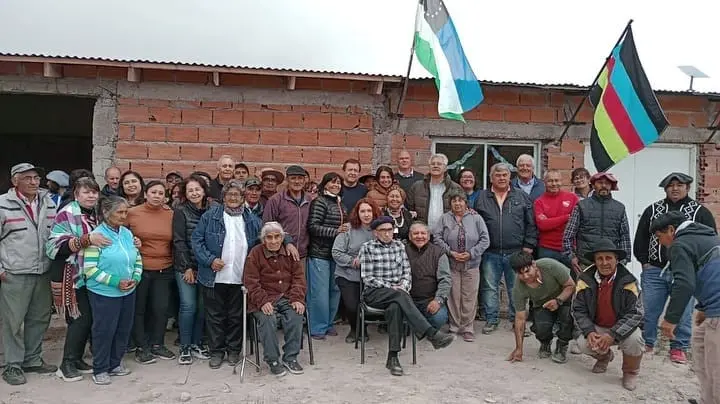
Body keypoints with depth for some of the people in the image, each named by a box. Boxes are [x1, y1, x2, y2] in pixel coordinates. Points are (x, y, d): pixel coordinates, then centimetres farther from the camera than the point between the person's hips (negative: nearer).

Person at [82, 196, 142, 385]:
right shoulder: (97, 236, -14)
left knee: (124, 329, 13)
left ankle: (115, 363, 31)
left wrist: (136, 278, -4)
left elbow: (137, 259, 13)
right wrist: (115, 282, -19)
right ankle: (100, 369, 19)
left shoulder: (127, 233, 4)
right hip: (104, 293, -6)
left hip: (128, 292, 6)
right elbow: (90, 268, -17)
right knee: (104, 330, 3)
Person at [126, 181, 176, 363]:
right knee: (138, 309, 8)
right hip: (139, 269, -2)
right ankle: (141, 347, 22)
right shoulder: (132, 213, -5)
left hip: (164, 270, 2)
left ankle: (157, 343, 25)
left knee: (161, 308, 7)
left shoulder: (171, 214, 1)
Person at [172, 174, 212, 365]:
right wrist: (187, 267, -9)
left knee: (202, 306, 5)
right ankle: (185, 347, 8)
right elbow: (179, 241, -6)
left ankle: (197, 344, 20)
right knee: (188, 305, -5)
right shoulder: (181, 211, -2)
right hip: (185, 266, -3)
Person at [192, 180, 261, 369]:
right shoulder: (210, 216, -1)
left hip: (240, 279, 2)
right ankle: (216, 351, 23)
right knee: (215, 316, 9)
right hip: (214, 277, -1)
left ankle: (234, 350, 26)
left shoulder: (252, 220, 6)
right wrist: (210, 260, -12)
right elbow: (197, 240, -2)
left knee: (236, 316, 11)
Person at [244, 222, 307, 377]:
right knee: (268, 319, -31)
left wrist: (297, 299, -8)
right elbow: (251, 282, -5)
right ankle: (272, 359, -12)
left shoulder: (290, 253, 10)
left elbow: (298, 277, 8)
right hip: (264, 299, -2)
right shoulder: (255, 254, 0)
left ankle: (290, 357, -9)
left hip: (287, 297, 3)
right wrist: (263, 302, -18)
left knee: (296, 315, -26)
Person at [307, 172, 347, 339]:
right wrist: (336, 231, -20)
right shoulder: (319, 202, -8)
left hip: (336, 253, 8)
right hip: (320, 253, -8)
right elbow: (313, 227, -16)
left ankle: (329, 324, 24)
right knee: (320, 292, -3)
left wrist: (345, 229, 9)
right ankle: (318, 328, 8)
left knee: (334, 290, 11)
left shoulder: (340, 203, 15)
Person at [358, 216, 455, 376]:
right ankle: (432, 334, -45)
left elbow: (407, 272, 12)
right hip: (374, 293, -3)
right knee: (401, 296, -35)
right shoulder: (367, 248, 3)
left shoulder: (399, 246, 15)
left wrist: (403, 286, -10)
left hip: (397, 291, 3)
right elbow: (367, 278, -4)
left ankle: (393, 357, -34)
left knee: (396, 307, -35)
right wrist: (390, 287, -12)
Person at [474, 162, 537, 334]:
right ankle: (491, 319, 17)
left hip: (516, 252, 0)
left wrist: (529, 245, -2)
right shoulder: (482, 197, 7)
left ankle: (517, 319, 20)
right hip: (490, 253, 1)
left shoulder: (521, 196, 7)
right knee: (490, 288, 6)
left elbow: (531, 223, 5)